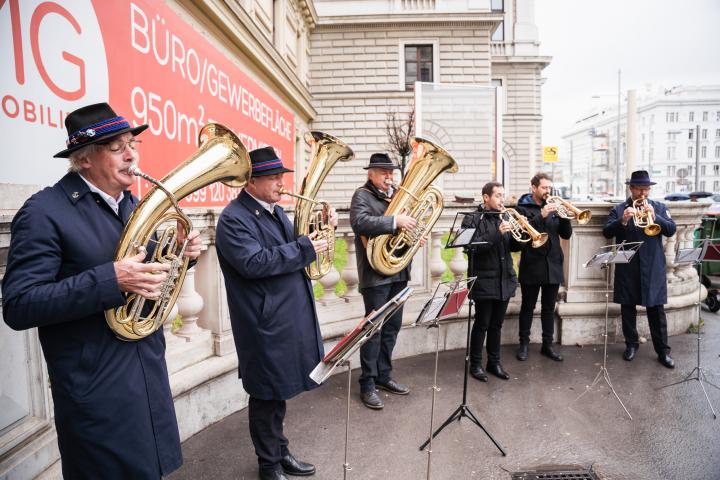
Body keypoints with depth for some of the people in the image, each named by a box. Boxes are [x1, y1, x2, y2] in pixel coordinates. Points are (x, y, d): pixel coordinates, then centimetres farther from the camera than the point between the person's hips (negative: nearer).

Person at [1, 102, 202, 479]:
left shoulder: (133, 206, 7)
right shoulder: (44, 212, -14)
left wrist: (180, 255, -5)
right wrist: (111, 280, -31)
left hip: (150, 378, 6)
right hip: (96, 390, -6)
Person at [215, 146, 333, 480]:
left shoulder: (276, 211, 12)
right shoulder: (233, 218, -15)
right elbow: (254, 263, -27)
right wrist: (305, 247, -22)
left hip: (290, 321, 8)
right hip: (265, 326, -8)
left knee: (279, 391, 21)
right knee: (266, 396, 8)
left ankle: (280, 452, 39)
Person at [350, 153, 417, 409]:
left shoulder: (397, 194, 15)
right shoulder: (362, 195, -7)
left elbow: (410, 219, 24)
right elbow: (359, 222, -26)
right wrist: (395, 221, -30)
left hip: (399, 270, 7)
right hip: (376, 272, -7)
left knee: (392, 326, 14)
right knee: (374, 328, -1)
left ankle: (383, 375, 28)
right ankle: (367, 384, 9)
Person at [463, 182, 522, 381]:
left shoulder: (504, 218, 13)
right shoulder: (472, 220, -4)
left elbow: (514, 247, 10)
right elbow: (473, 247, -17)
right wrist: (497, 233, -23)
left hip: (505, 280, 6)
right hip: (484, 281, -5)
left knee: (497, 324, 14)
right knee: (482, 324, 2)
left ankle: (494, 362, 26)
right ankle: (475, 364, 15)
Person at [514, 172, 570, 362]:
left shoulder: (554, 207, 10)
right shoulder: (523, 207, -2)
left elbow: (566, 234, 6)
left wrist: (564, 216, -10)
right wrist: (541, 215, -25)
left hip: (553, 265, 4)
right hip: (532, 265, -4)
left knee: (549, 307, 12)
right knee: (528, 306, 6)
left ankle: (547, 344, 22)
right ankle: (523, 344, 18)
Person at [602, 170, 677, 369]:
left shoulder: (659, 207, 8)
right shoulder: (618, 209, 4)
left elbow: (671, 230, -5)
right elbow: (607, 232, -8)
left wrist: (655, 217, -23)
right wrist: (622, 221, -26)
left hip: (653, 268, 0)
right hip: (627, 268, 0)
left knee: (656, 310, 4)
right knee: (628, 308, 8)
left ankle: (663, 350, 14)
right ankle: (631, 344, 24)